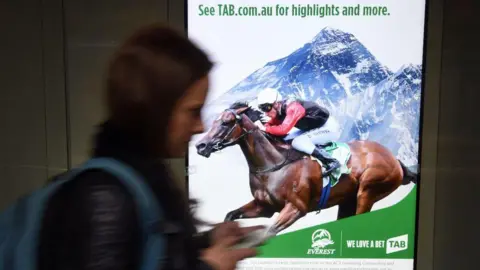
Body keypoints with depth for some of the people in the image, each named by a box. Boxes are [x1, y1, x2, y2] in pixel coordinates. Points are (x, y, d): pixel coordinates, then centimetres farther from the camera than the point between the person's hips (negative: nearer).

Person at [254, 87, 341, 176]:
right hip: (316, 127, 9)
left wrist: (265, 128, -30)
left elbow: (283, 129, -39)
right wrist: (259, 126, -18)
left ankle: (331, 161, -22)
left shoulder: (293, 107, -29)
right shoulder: (279, 110, -3)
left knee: (297, 142, -25)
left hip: (328, 128, -9)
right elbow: (271, 124, 3)